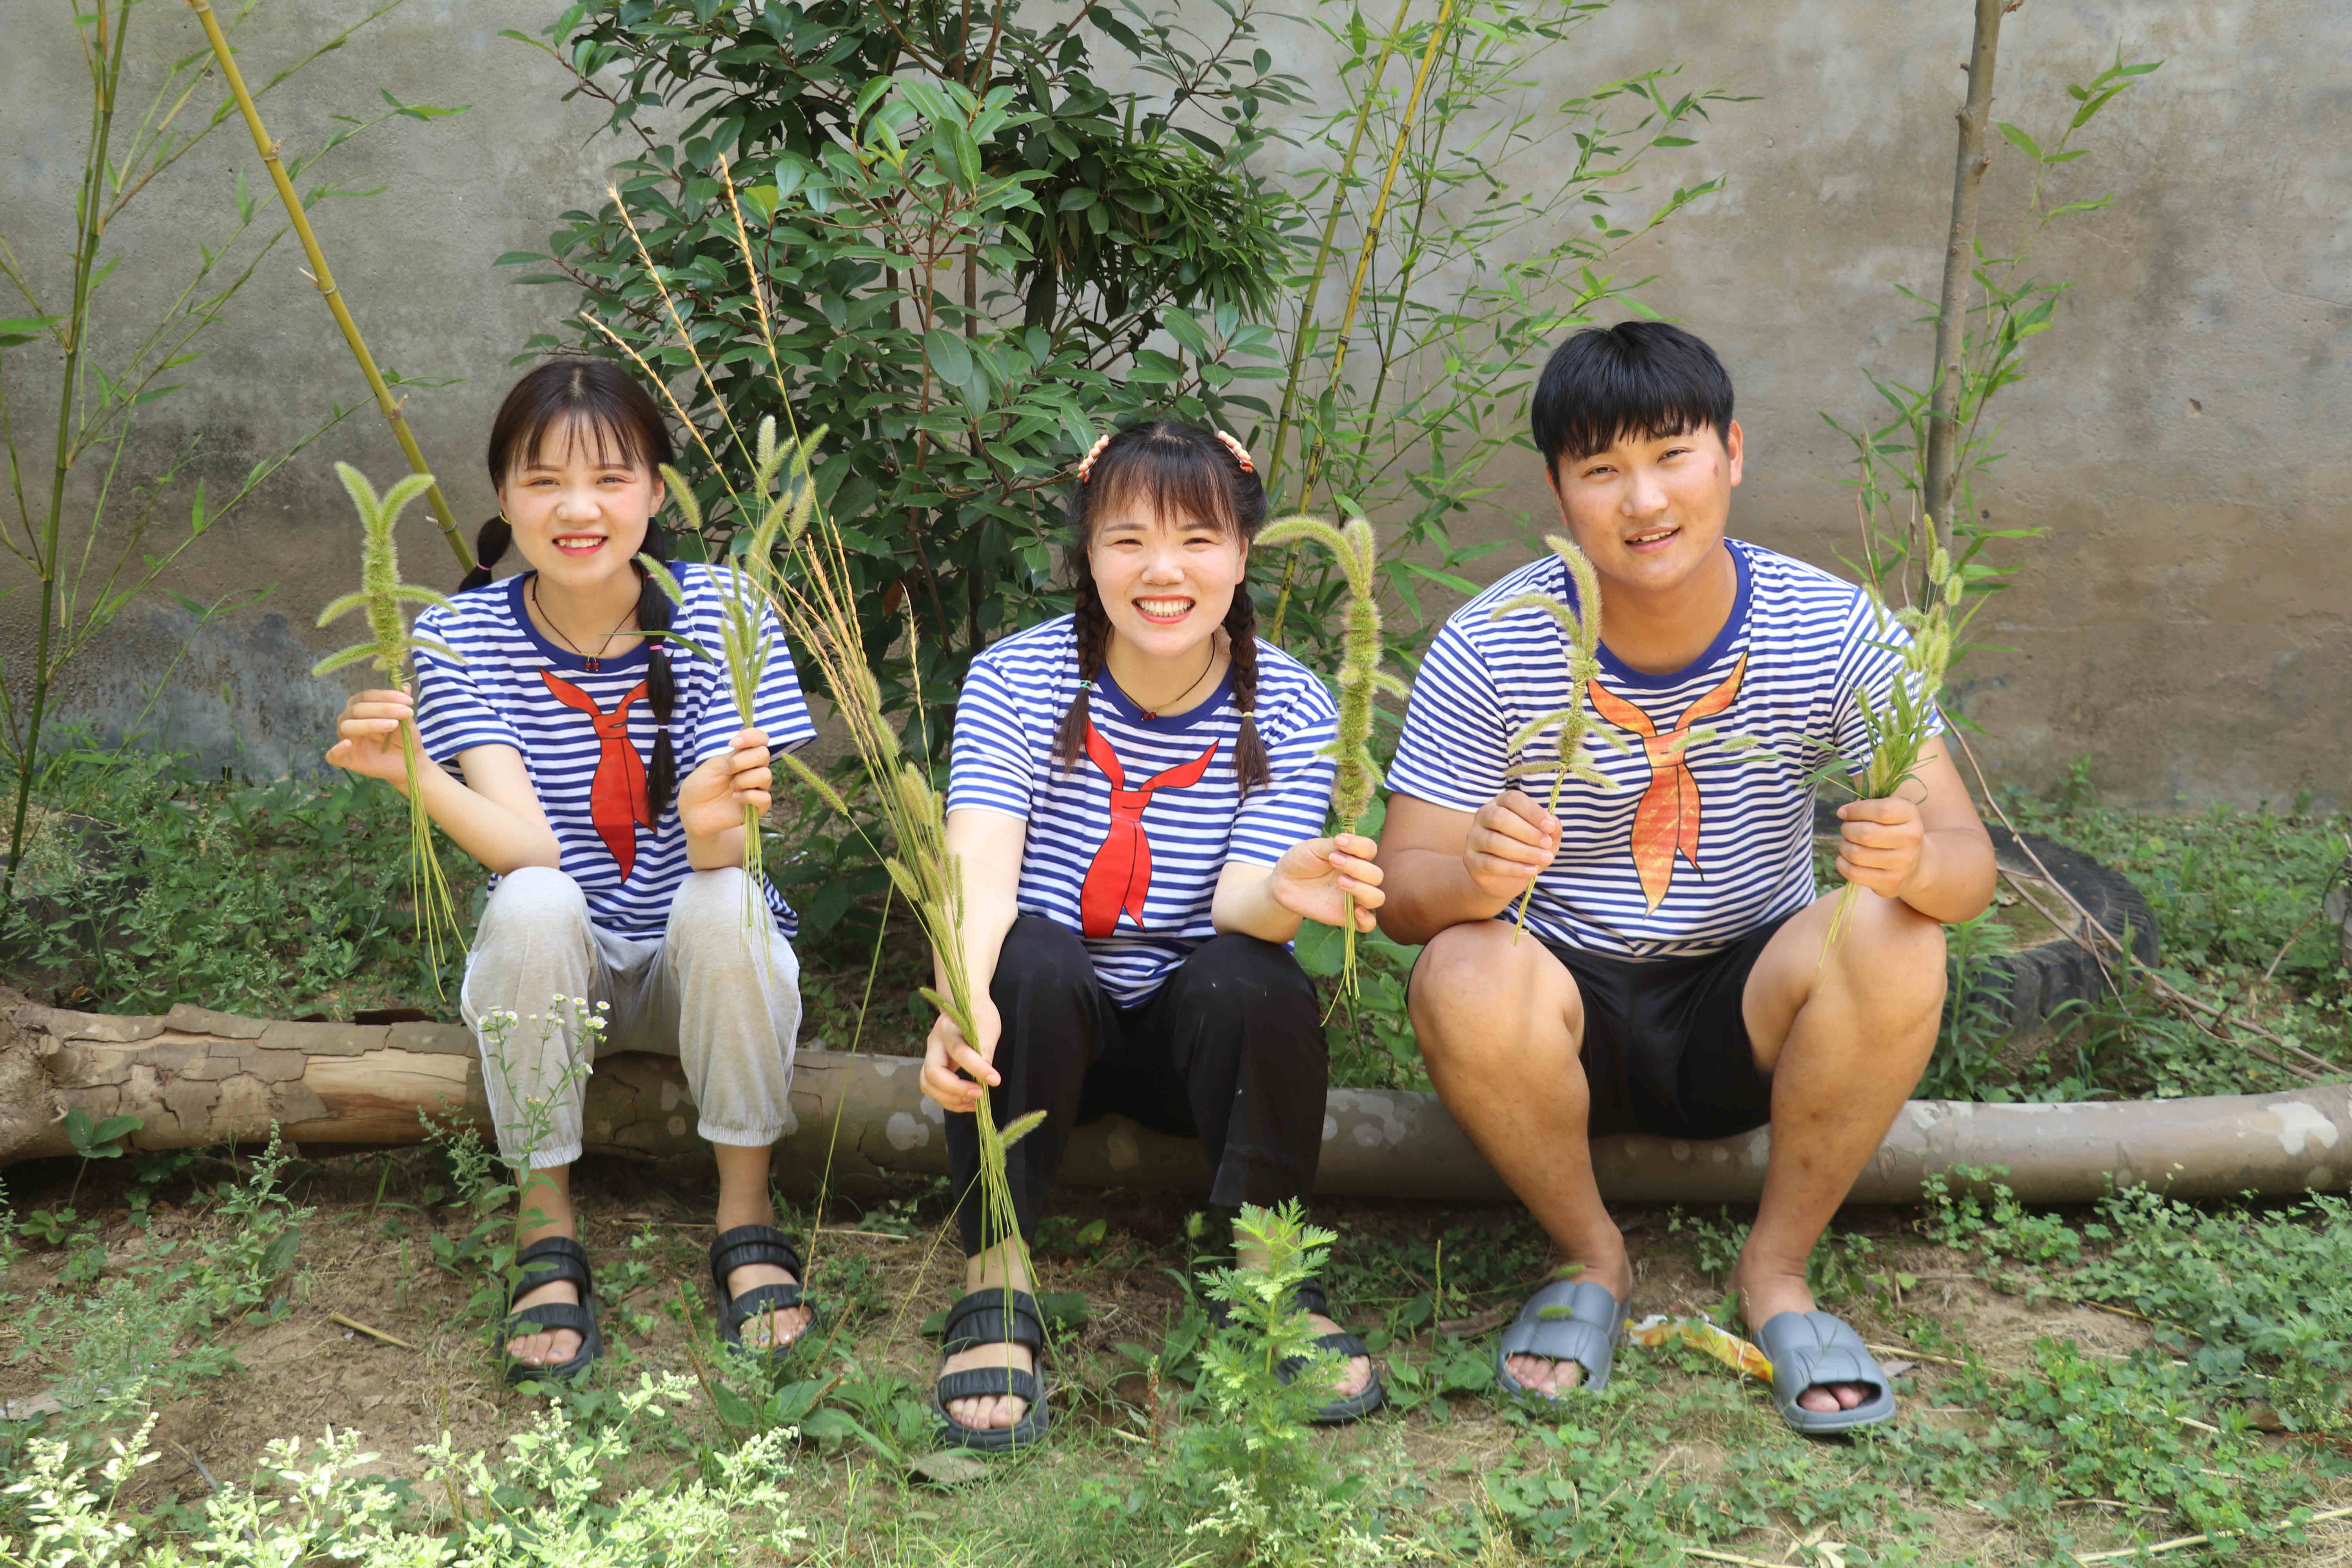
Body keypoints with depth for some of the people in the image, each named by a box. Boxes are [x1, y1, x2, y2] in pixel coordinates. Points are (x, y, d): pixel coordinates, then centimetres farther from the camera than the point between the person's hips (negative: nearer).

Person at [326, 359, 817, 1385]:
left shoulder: (719, 612, -13)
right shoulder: (464, 637, -10)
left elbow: (719, 851, -22)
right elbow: (528, 845, -23)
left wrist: (716, 816, -46)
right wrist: (415, 773, -42)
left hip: (701, 959, 0)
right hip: (557, 965, 0)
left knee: (725, 899, -32)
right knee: (534, 905, -32)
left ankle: (747, 1222, -14)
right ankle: (549, 1238, -16)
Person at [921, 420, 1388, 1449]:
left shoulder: (1288, 708, -7)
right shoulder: (1015, 681, -11)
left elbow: (1238, 892, -18)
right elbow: (980, 864, -25)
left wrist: (1285, 891, -44)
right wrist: (965, 999, -47)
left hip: (1195, 1025, 1)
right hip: (1046, 1020, -1)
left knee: (1256, 979, -31)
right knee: (1030, 957, -33)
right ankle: (995, 1282, -21)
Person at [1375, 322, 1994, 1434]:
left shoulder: (1827, 629, -12)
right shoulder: (1488, 650, -15)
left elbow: (1968, 862, -14)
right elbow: (1402, 888, -13)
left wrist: (1915, 858, -40)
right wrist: (1475, 876, -39)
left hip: (1748, 1016, 1)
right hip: (1572, 1013, -1)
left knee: (1894, 943, -29)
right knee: (1464, 981, -33)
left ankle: (1776, 1270, -5)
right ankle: (1591, 1258, -3)